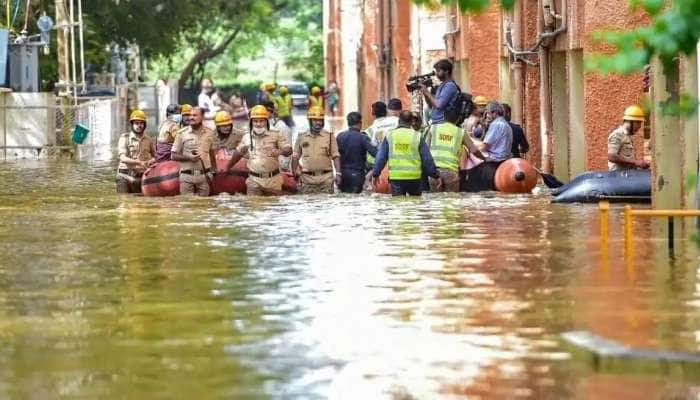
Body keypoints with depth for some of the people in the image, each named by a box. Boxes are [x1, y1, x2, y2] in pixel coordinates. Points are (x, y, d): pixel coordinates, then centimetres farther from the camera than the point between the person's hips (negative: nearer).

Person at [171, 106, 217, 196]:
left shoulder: (209, 133, 7)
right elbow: (174, 156, 1)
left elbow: (212, 154, 17)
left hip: (204, 175, 2)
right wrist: (188, 157, -14)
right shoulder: (182, 134, -1)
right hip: (187, 176, -2)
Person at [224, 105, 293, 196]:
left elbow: (289, 151, -9)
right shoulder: (247, 137, 6)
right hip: (254, 180, 2)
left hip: (273, 179, -2)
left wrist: (280, 151, -32)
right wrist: (227, 168, 27)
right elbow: (238, 153, 22)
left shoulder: (276, 135, -4)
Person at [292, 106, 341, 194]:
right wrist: (294, 174, 9)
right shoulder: (302, 137, 10)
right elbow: (295, 157, 15)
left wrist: (338, 173, -7)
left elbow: (335, 156, 3)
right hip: (307, 178, 1)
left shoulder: (329, 137, 6)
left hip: (325, 178, -1)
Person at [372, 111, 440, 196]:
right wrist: (435, 176, 9)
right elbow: (427, 159, 1)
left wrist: (375, 174, 14)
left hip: (395, 177, 0)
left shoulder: (390, 136, 2)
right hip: (414, 177, 0)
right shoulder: (417, 137, 0)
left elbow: (381, 157, 4)